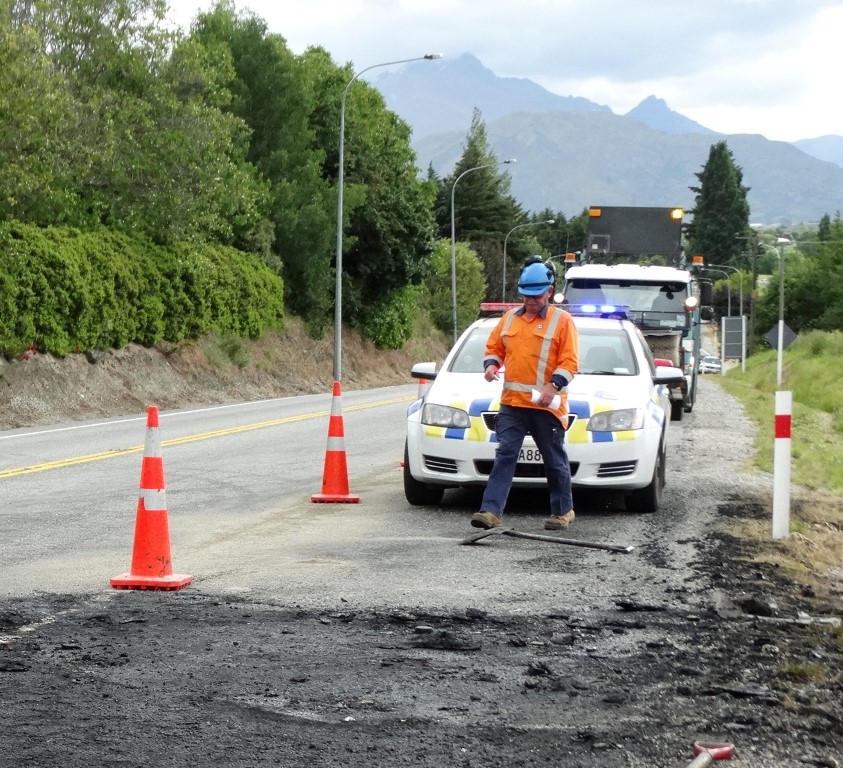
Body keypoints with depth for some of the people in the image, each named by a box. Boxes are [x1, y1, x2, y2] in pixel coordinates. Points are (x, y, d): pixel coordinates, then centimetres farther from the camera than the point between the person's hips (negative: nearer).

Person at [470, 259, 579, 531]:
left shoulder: (562, 320, -2)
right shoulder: (510, 317, 12)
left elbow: (570, 362, -7)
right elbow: (494, 347, 21)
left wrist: (553, 387, -20)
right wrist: (491, 364, -1)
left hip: (547, 405, -4)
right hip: (511, 402, 4)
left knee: (554, 460, 8)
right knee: (505, 455, -5)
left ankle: (563, 511, 23)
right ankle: (491, 511, -11)